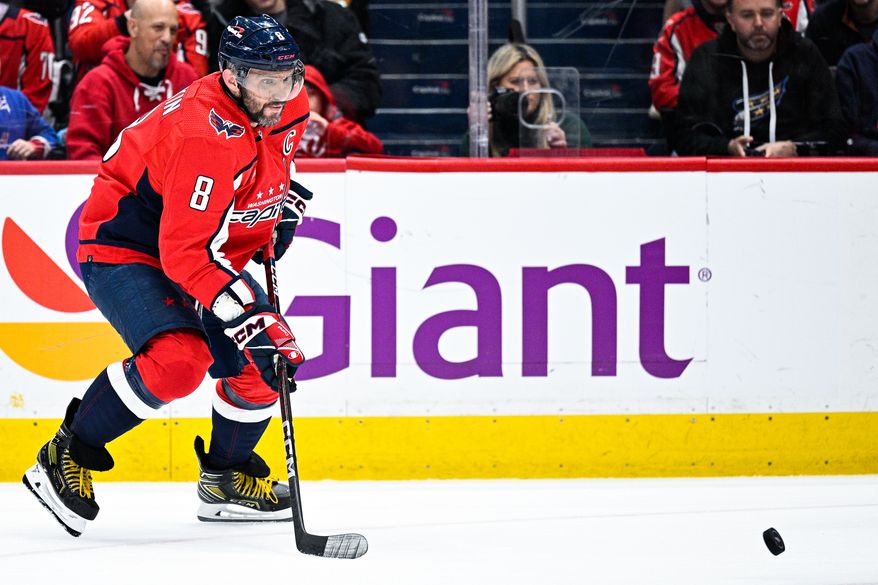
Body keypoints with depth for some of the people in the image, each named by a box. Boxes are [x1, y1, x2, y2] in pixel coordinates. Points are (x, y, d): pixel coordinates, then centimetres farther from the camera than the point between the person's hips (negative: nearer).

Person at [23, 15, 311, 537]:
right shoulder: (206, 136, -34)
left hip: (210, 250, 9)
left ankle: (227, 478, 25)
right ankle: (67, 458, -13)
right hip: (122, 248, -9)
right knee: (179, 358, -29)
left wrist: (285, 204, 10)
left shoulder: (288, 106, -6)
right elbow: (184, 251, -36)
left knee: (270, 358, 2)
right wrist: (245, 314, -40)